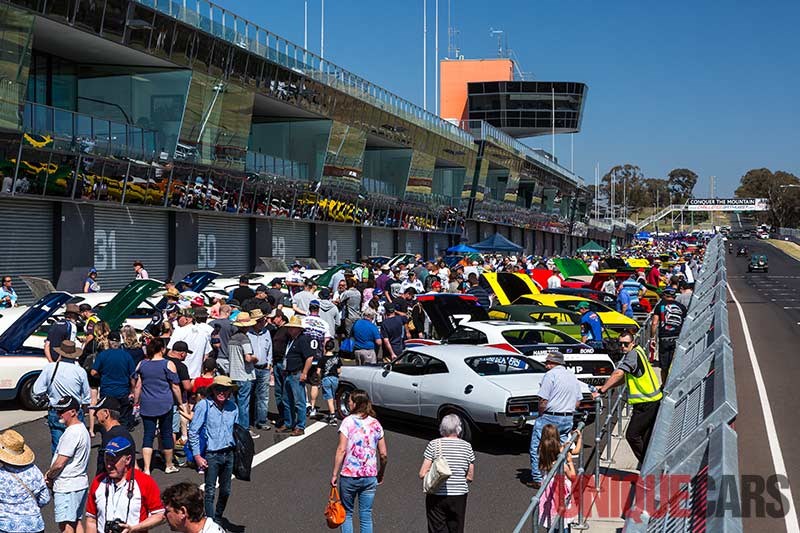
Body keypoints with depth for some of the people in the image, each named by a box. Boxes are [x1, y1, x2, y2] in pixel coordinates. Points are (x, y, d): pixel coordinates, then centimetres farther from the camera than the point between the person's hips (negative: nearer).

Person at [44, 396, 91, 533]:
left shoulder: (71, 433, -20)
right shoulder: (82, 428, 12)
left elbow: (59, 463, -20)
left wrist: (48, 476, -2)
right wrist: (51, 474, 7)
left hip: (67, 487, -10)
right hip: (80, 483, 10)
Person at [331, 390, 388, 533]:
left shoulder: (348, 421, -8)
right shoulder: (376, 424, 3)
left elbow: (341, 450, -14)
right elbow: (383, 455, 4)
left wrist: (335, 474, -8)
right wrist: (380, 474, 18)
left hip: (349, 475, -3)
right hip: (370, 477, 3)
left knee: (347, 513, 13)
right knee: (366, 517, 10)